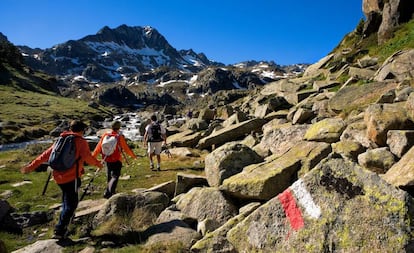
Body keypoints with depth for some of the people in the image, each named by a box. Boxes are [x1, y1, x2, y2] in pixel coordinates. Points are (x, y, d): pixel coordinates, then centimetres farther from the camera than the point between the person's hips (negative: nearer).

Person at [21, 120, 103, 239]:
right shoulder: (82, 142, -6)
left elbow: (46, 154, 9)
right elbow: (88, 158, -16)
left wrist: (31, 166, 14)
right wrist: (98, 164, 1)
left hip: (58, 177, 7)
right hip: (72, 177, -7)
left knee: (66, 202, 25)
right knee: (71, 204, 4)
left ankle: (62, 227, 35)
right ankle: (60, 231, 1)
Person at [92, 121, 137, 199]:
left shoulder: (105, 135, -2)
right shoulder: (120, 137, -14)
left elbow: (98, 147, 1)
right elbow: (126, 148, -8)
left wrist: (93, 156, 12)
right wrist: (133, 155, 7)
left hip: (107, 159, 5)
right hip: (116, 160, -5)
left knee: (109, 176, 20)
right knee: (115, 176, 0)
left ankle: (111, 192, 33)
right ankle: (108, 192, -17)